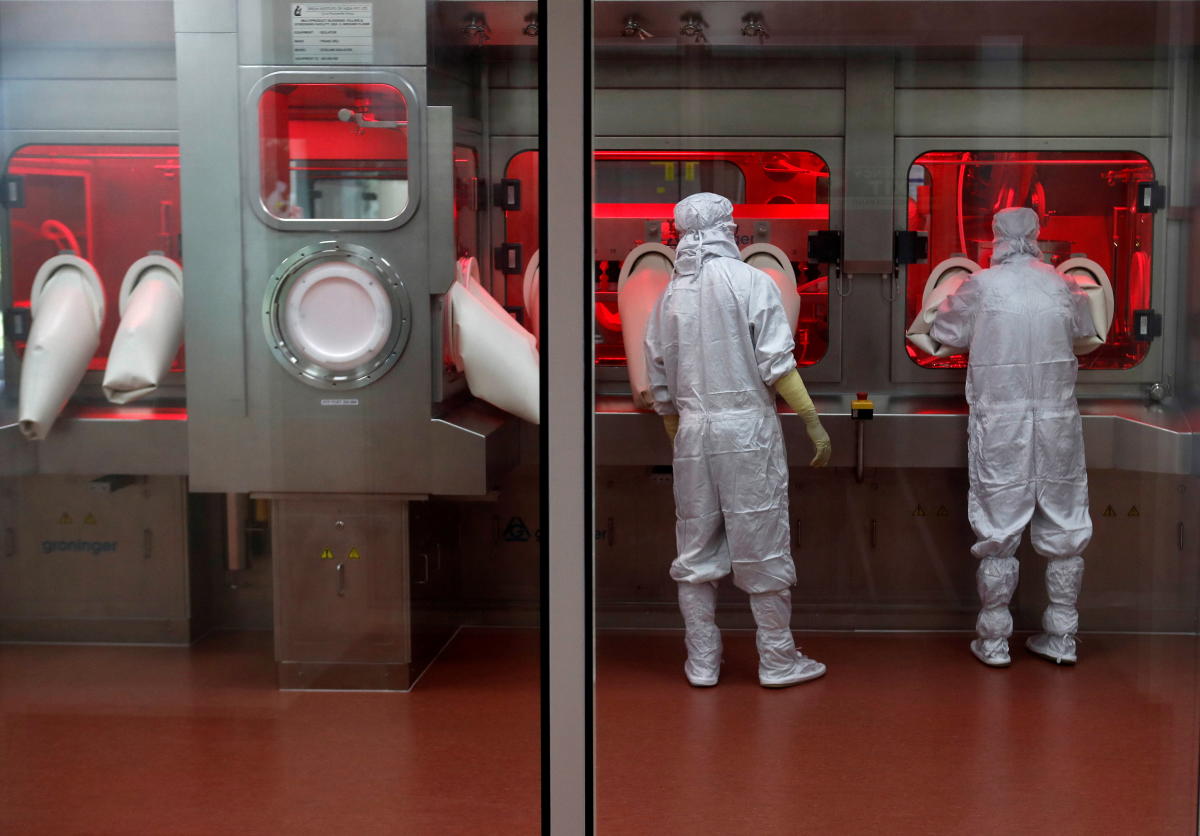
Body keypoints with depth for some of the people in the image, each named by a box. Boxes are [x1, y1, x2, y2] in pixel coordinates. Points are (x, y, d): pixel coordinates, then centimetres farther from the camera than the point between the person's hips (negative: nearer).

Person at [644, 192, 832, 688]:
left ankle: (702, 661, 17)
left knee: (695, 550, 10)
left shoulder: (670, 294, 9)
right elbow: (776, 363, -10)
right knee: (762, 546, 3)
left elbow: (660, 384, 11)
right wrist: (813, 423, -5)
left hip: (692, 431, 4)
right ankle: (778, 661, 12)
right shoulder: (751, 282, -4)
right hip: (748, 427, -4)